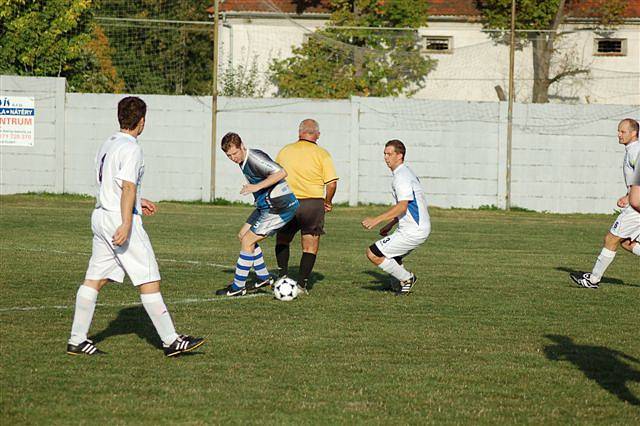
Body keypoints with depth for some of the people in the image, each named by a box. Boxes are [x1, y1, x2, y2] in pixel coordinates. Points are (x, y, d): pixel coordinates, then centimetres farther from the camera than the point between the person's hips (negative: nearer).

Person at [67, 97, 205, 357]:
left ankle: (77, 340, 8)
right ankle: (171, 341, -2)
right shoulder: (130, 148, -13)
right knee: (149, 281, -5)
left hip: (101, 216, 9)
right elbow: (128, 188, -21)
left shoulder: (108, 145, 15)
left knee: (94, 280, 9)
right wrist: (126, 224, -26)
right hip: (120, 219, -9)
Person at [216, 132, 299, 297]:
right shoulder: (243, 161, 10)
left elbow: (281, 173, -32)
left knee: (247, 241, -9)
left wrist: (257, 186, -31)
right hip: (266, 206, 11)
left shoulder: (255, 158, -21)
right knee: (242, 235, 16)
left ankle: (238, 287, -1)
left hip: (279, 207, -11)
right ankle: (263, 277, 25)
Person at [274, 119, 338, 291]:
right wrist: (328, 202, 7)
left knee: (282, 240, 22)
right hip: (313, 203, -2)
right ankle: (302, 282, 4)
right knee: (310, 247, 7)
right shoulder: (322, 154, -4)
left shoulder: (285, 151, 5)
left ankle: (282, 275, 15)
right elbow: (332, 182, -10)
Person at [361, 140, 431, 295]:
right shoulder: (406, 173, 17)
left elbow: (402, 206, -26)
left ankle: (406, 278, 0)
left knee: (372, 254, -8)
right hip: (420, 228, 10)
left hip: (412, 232, -10)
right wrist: (390, 225, 26)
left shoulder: (401, 176, -15)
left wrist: (377, 220, -30)